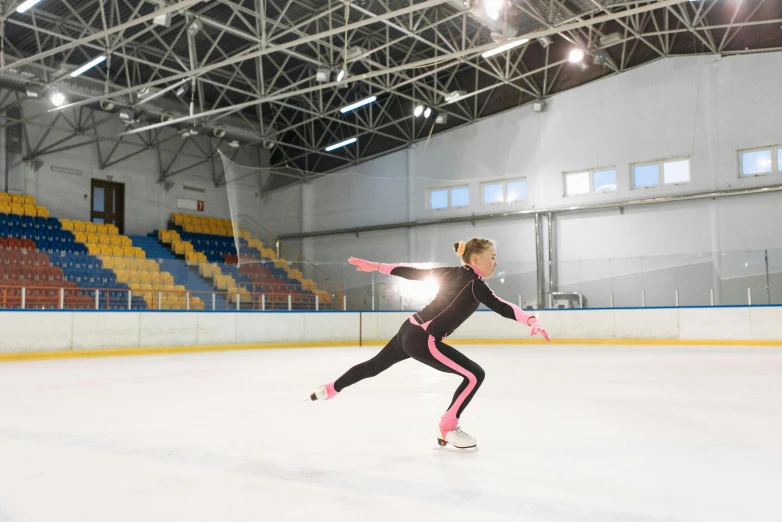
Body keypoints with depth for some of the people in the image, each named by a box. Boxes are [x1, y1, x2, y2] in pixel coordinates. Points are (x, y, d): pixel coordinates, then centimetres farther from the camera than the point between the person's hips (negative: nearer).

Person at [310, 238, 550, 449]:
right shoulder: (474, 283, -12)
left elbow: (412, 272, 13)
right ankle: (447, 428, 7)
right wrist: (531, 320, -42)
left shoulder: (451, 273, 9)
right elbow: (501, 307, -30)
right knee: (475, 375, -5)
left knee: (374, 366, 29)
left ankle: (329, 390, 48)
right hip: (423, 340, -9)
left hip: (409, 330, 9)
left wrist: (375, 266, 20)